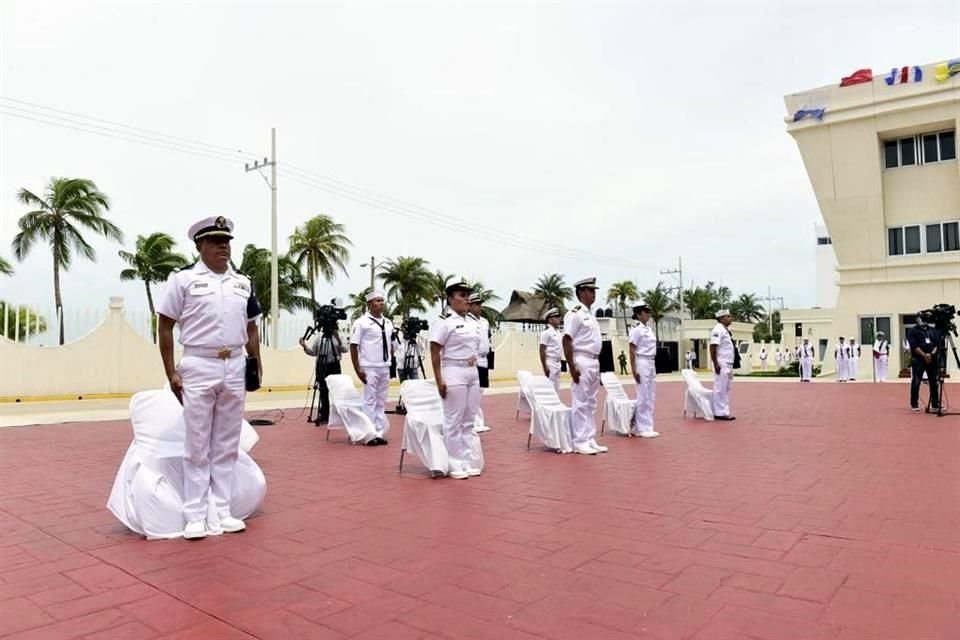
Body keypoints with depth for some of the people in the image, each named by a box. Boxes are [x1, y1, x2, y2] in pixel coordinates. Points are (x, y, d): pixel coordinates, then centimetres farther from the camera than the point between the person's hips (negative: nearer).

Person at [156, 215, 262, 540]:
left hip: (235, 368, 4)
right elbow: (165, 326, -2)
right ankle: (195, 516, 12)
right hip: (198, 367, -4)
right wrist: (171, 373, -7)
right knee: (197, 447, 3)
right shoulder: (184, 279, -2)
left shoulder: (243, 282, 11)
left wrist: (256, 365, 7)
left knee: (227, 446, 10)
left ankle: (222, 511, 19)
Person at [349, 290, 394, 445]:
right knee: (370, 401, -1)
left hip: (385, 368, 6)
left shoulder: (388, 323, 11)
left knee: (381, 401, 8)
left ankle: (380, 433, 14)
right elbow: (353, 346, -9)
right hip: (369, 368, -6)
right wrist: (357, 369, -13)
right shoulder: (362, 322, -7)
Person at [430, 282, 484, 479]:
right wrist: (439, 380, -16)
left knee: (469, 421, 12)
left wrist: (474, 371, 15)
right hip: (454, 373, -7)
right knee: (454, 421, 0)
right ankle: (455, 466, 9)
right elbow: (435, 352, -12)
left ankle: (470, 462, 21)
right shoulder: (444, 322, -10)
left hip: (473, 373, 7)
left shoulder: (473, 322, 12)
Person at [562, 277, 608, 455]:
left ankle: (590, 440, 20)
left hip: (594, 362, 9)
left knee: (591, 404, 13)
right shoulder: (575, 313, -11)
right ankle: (579, 442, 2)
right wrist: (572, 367, -21)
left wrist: (596, 363, 17)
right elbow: (567, 341, -17)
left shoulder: (590, 314, 16)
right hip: (582, 362, -9)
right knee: (581, 403, -4)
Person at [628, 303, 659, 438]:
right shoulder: (636, 330, -11)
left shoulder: (649, 330, 14)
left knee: (651, 397, 10)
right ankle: (643, 428, 2)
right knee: (643, 397, -4)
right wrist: (634, 371, -18)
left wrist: (653, 365, 16)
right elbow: (632, 352, -13)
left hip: (652, 364, 9)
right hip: (642, 364, -9)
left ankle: (646, 427, 16)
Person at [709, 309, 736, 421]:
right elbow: (712, 347, -20)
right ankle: (720, 413, -2)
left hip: (728, 364, 10)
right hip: (722, 364, -10)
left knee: (726, 389, 13)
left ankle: (724, 412, 18)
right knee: (720, 389, -6)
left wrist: (731, 365, 19)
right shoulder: (718, 330, -13)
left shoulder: (726, 330, 17)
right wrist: (716, 364, -24)